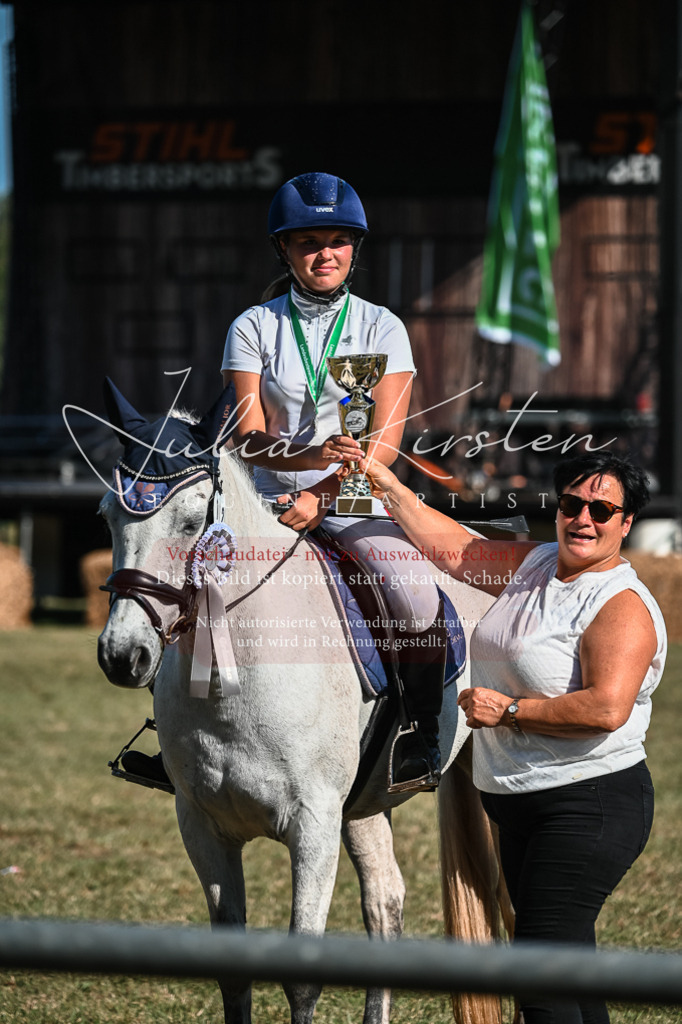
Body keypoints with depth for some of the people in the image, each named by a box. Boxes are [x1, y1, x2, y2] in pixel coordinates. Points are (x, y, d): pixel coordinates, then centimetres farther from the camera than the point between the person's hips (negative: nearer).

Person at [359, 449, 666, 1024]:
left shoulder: (623, 607, -15)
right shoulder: (535, 565, 10)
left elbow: (607, 709, -28)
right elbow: (453, 548, 22)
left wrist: (507, 710, -21)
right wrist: (387, 485, 18)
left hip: (590, 806, -9)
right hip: (521, 805, 9)